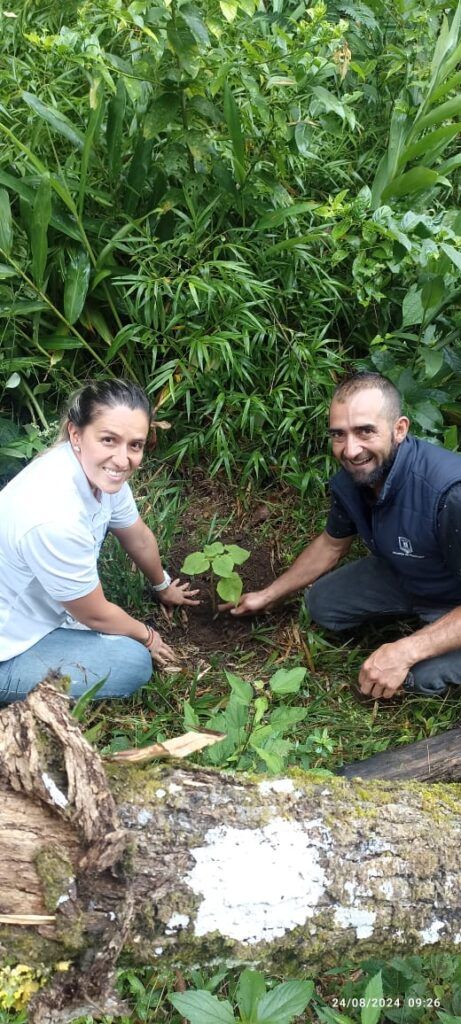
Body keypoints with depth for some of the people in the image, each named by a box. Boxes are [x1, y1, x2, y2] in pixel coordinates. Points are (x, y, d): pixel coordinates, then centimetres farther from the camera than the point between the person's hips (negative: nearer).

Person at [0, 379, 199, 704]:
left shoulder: (100, 470, -13)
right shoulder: (55, 519, -36)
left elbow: (139, 537, 8)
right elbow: (96, 615, -19)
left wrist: (164, 587, 25)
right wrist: (146, 636, 1)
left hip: (30, 605, 8)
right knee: (134, 662, -9)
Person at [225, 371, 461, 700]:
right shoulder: (350, 481, -17)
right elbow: (331, 544, 4)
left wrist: (405, 651, -39)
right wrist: (267, 596, 10)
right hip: (402, 574, 6)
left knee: (422, 675, -29)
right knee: (322, 604, 7)